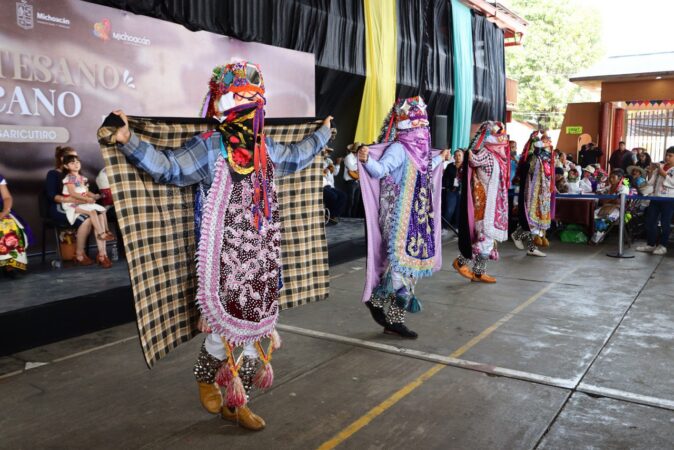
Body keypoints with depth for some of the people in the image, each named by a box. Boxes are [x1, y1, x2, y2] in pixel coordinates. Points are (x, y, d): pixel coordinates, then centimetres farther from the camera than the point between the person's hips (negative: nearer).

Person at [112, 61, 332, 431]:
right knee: (227, 325, 0)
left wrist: (322, 133, 42)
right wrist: (129, 142, -32)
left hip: (262, 257, 7)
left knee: (258, 325, 9)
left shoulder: (265, 148, 11)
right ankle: (205, 379, 34)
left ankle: (235, 402, 24)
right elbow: (167, 167, -18)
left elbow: (295, 158, 31)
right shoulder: (209, 147, -9)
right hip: (226, 258, -7)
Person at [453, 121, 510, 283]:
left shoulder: (496, 154, 14)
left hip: (494, 203, 9)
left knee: (489, 238, 10)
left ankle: (479, 272, 17)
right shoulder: (484, 153, -12)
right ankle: (461, 261, 5)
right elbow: (473, 160, -30)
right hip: (484, 202, -9)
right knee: (486, 237, -9)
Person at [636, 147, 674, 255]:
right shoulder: (660, 167, 11)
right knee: (650, 221, 6)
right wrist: (651, 171, -5)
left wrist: (664, 174, -17)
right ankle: (650, 244, 16)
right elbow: (650, 182, 9)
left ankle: (662, 246, 11)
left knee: (665, 223, 2)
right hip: (656, 198, 5)